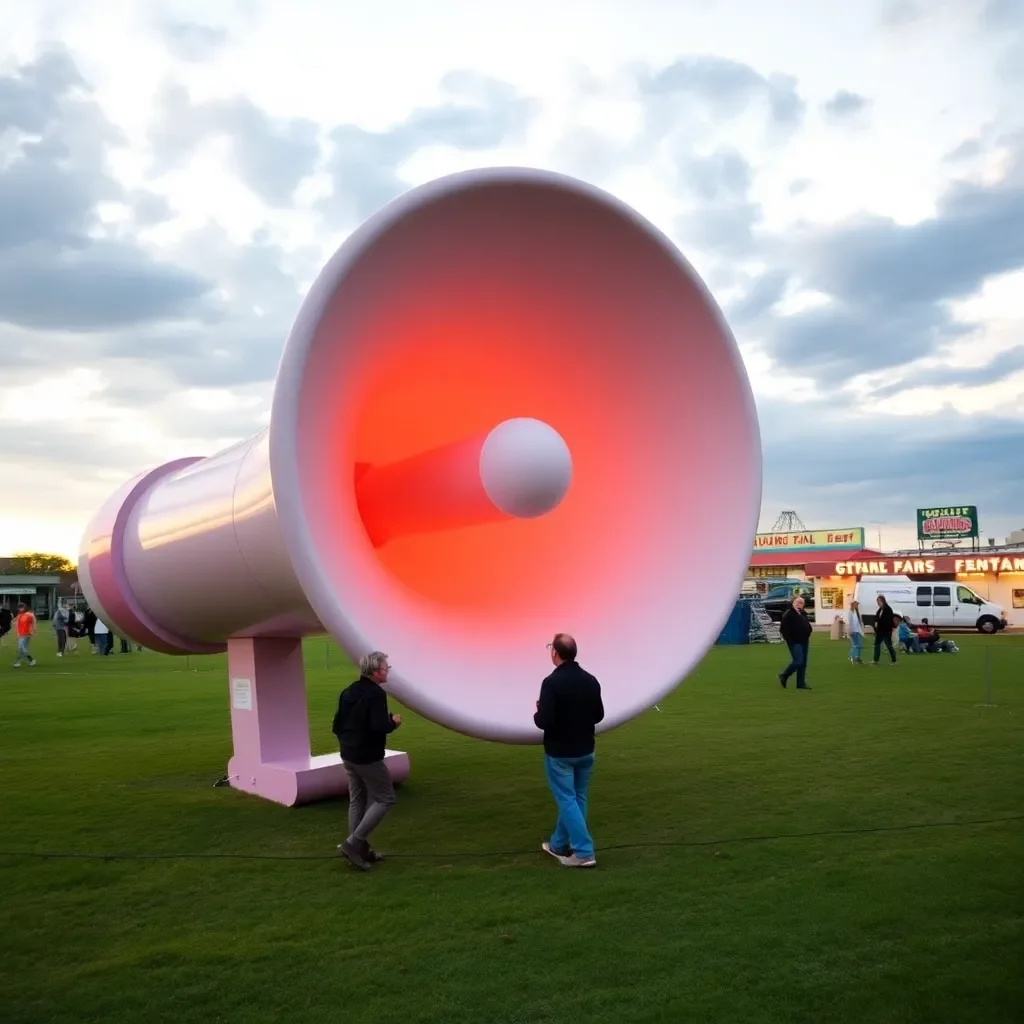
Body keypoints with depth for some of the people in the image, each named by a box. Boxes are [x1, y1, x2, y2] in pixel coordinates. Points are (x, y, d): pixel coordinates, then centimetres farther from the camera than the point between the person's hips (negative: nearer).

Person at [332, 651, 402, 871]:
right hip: (368, 758, -9)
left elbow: (336, 726, 11)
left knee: (357, 801, 15)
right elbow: (379, 727, -28)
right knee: (385, 799, 2)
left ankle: (361, 849, 20)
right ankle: (353, 843, -5)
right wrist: (393, 722, -9)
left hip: (348, 756, 9)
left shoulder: (348, 692, 8)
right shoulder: (376, 693, -18)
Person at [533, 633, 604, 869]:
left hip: (559, 753, -7)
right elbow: (598, 715, 8)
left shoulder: (551, 682, -21)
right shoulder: (590, 680, 0)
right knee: (575, 798, 17)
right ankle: (559, 845, 31)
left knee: (567, 800, 1)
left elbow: (544, 722, -24)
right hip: (585, 751, 7)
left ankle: (584, 852, -3)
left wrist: (537, 714, -3)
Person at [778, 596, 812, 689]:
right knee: (798, 661, -14)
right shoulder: (789, 614, -13)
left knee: (803, 663, 7)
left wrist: (808, 633, 6)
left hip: (804, 641, 8)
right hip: (795, 642, -8)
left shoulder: (803, 614, 12)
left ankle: (801, 683, 13)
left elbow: (807, 626, 26)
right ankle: (784, 676, 6)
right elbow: (783, 628, -17)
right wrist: (789, 640, -19)